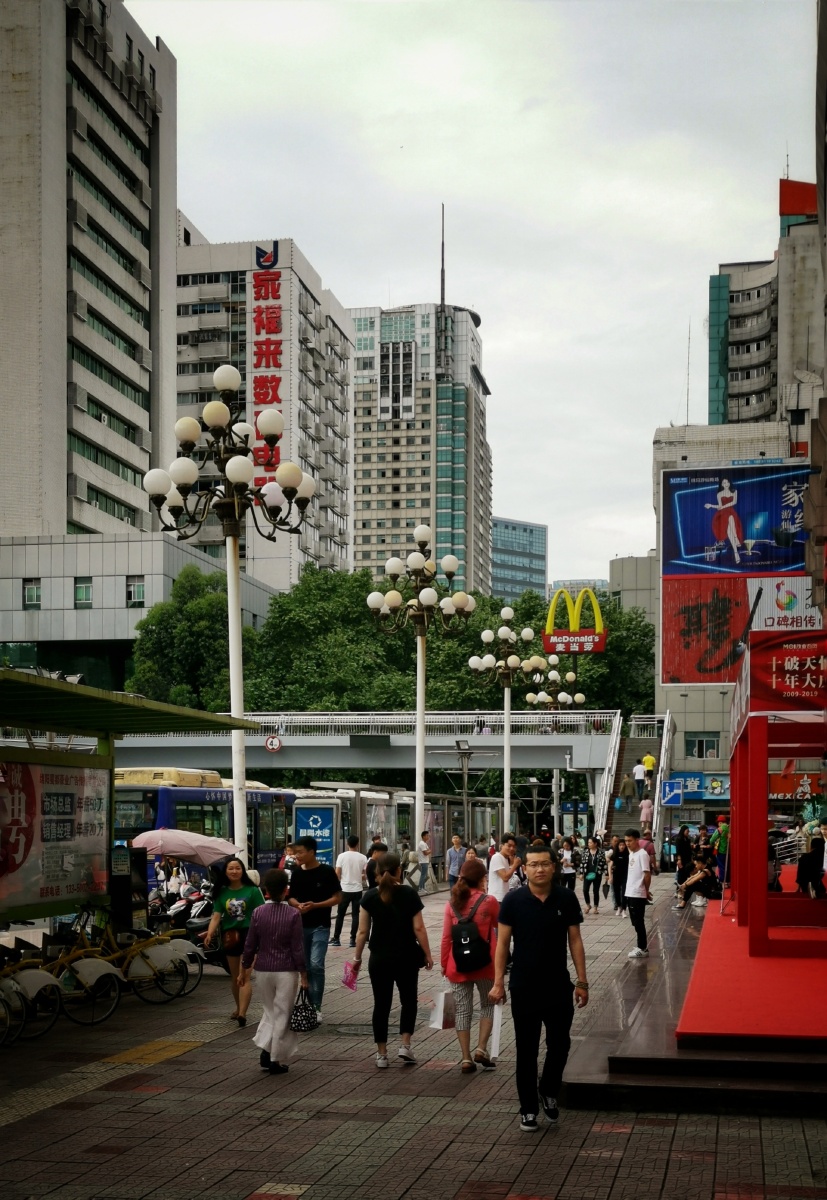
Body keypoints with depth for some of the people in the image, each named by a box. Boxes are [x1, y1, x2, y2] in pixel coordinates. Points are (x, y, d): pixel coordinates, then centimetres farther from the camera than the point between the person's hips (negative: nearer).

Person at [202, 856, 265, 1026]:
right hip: (230, 936, 5)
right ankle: (239, 1007, 37)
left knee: (244, 977, -13)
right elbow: (216, 916, -1)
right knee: (234, 976, 19)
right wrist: (209, 933, -17)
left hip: (248, 934, -5)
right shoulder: (222, 893, 4)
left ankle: (242, 1013, -20)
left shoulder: (252, 891, -6)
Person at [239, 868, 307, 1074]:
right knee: (282, 1014, 7)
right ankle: (277, 1060, 9)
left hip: (263, 970, 2)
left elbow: (250, 946, 1)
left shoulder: (258, 913, -4)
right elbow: (297, 948, -9)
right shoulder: (293, 915, -10)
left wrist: (244, 970, 13)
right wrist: (303, 975, -1)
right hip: (286, 971, -2)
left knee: (269, 1011, 20)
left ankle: (265, 1050, 6)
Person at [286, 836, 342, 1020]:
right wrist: (298, 905, -11)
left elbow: (337, 897, -6)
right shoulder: (297, 873, 5)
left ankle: (316, 1007, -10)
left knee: (316, 965, -15)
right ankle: (310, 1005, 20)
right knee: (306, 967, 10)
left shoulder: (327, 872, -8)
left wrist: (315, 905, -19)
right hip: (301, 926, 5)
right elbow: (291, 897, 13)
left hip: (320, 926, -5)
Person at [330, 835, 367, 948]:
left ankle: (336, 939, 12)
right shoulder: (362, 858, -3)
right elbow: (366, 874, 2)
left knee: (340, 915, 10)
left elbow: (337, 874, -7)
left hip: (345, 889, 0)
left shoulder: (342, 856, -7)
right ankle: (353, 939, 3)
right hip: (357, 889, 0)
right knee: (355, 915, 6)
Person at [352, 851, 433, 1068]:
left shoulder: (370, 896, -3)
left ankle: (382, 1054, 10)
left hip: (379, 959, 1)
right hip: (406, 958, -1)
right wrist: (427, 954, 2)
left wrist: (357, 957, 8)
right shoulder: (409, 895, -8)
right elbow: (418, 928, -8)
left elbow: (363, 931, -2)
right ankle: (405, 1045, 5)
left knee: (381, 1004, 8)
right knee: (408, 1000, 17)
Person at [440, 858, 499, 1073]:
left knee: (463, 1010, 8)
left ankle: (466, 1059, 8)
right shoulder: (488, 902, -10)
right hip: (484, 965, -2)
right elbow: (500, 927, 9)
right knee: (487, 1004, 17)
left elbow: (446, 938, -1)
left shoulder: (452, 904, -3)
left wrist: (444, 963, 9)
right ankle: (481, 1049, 5)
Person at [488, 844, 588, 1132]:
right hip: (524, 988, -1)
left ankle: (549, 1093, 33)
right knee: (526, 1052, 7)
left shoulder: (566, 899, -3)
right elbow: (502, 943, -3)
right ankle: (528, 1109, 18)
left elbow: (575, 941, 2)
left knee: (560, 1045, 8)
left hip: (559, 987, 1)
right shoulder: (513, 901, -7)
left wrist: (582, 982, 0)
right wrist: (498, 983, -8)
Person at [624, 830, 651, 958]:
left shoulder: (642, 854, -15)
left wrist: (646, 891, -5)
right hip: (630, 893, 9)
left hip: (638, 894, -9)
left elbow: (647, 874, -16)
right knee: (635, 922, 13)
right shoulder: (631, 853, 13)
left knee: (639, 922, -3)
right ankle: (642, 947, 21)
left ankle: (642, 949, 3)